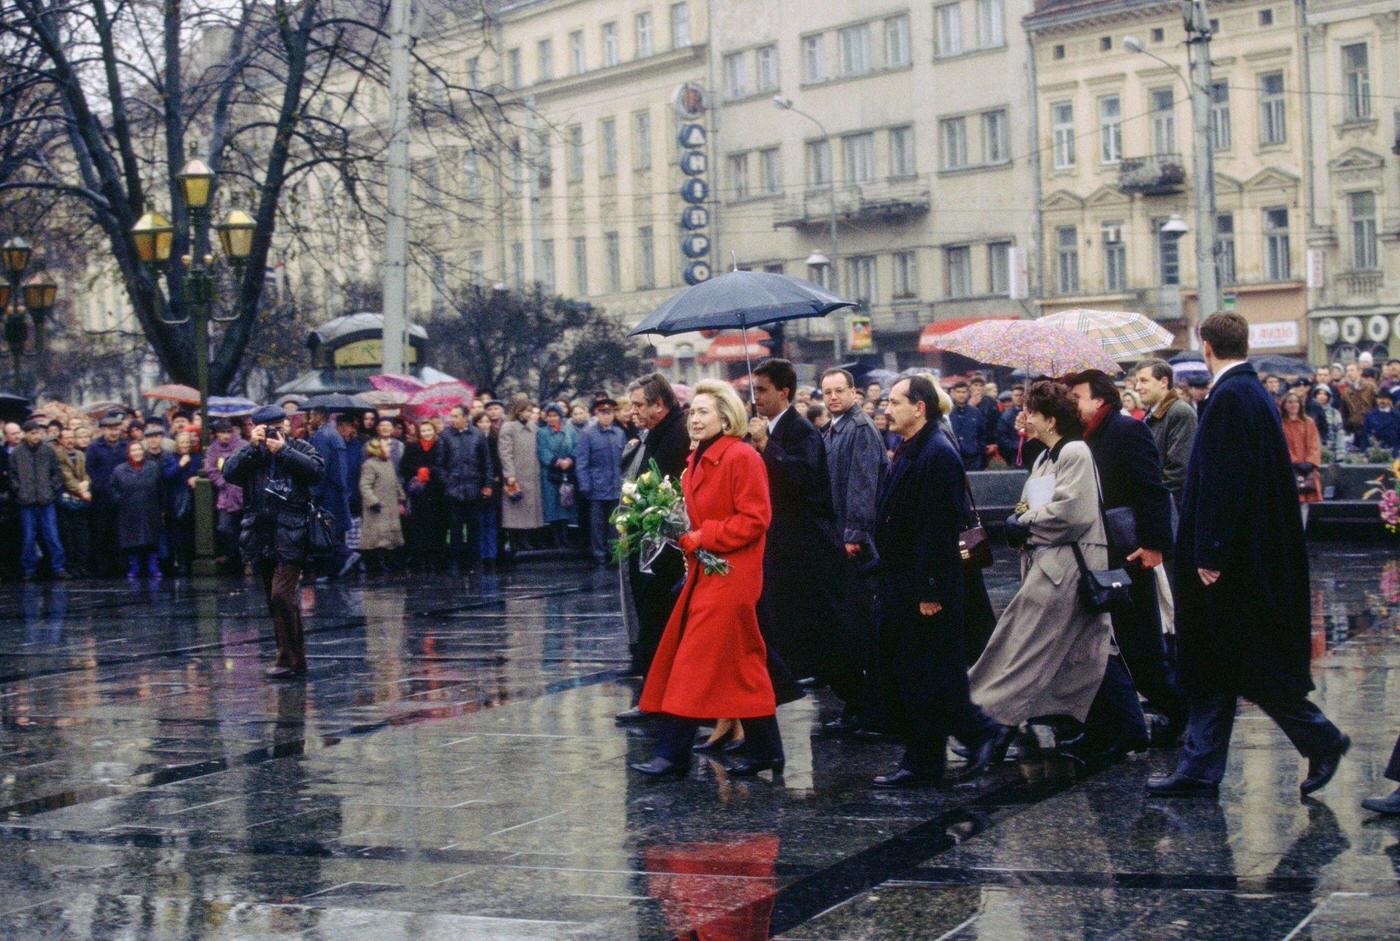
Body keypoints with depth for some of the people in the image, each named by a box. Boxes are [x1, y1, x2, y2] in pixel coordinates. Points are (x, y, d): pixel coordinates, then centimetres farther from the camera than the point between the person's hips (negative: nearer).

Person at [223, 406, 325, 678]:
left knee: (282, 595, -16)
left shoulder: (299, 448, 5)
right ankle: (295, 659, 18)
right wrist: (252, 447, -13)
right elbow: (229, 472, -5)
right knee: (275, 602, 9)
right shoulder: (249, 454, 11)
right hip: (260, 538, 5)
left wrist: (283, 451, -13)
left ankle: (290, 659, -11)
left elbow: (317, 470, -12)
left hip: (291, 536, -5)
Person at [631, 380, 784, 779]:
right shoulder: (697, 461, 15)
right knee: (744, 665, 12)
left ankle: (673, 754, -7)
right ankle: (765, 750, 19)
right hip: (703, 572, 9)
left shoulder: (742, 458, -13)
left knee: (696, 661, -9)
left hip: (728, 577, -9)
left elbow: (754, 519, -18)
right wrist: (683, 535, 5)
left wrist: (702, 537, -18)